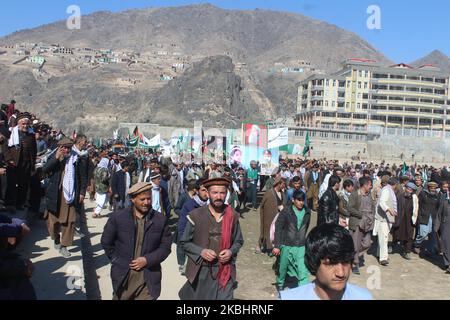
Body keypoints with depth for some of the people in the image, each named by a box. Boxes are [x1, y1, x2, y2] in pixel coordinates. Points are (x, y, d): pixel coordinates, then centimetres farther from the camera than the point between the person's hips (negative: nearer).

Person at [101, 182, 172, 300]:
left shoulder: (160, 220, -5)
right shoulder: (118, 217, -6)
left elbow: (165, 246, -2)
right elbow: (106, 242, 5)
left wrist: (147, 260, -13)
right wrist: (117, 261, 1)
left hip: (148, 278, 0)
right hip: (123, 275, 1)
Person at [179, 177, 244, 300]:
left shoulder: (233, 216, -3)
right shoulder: (196, 216, -9)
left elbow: (238, 241, 9)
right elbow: (185, 242, -1)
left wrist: (231, 251, -11)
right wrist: (201, 251, -17)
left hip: (225, 271, 1)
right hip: (201, 271, -1)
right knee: (196, 297, 18)